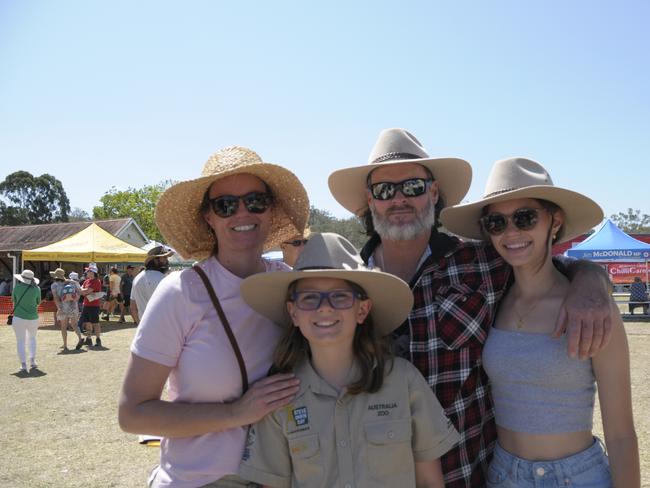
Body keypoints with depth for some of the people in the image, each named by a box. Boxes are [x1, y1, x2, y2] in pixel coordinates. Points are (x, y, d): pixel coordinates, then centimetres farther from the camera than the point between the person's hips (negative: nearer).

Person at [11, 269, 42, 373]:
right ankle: (33, 361, 15)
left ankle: (23, 365, 3)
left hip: (19, 318, -1)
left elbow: (13, 300, 8)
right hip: (33, 318, 1)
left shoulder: (17, 287, -7)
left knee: (20, 341, 8)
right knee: (32, 339, 23)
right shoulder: (36, 289, -6)